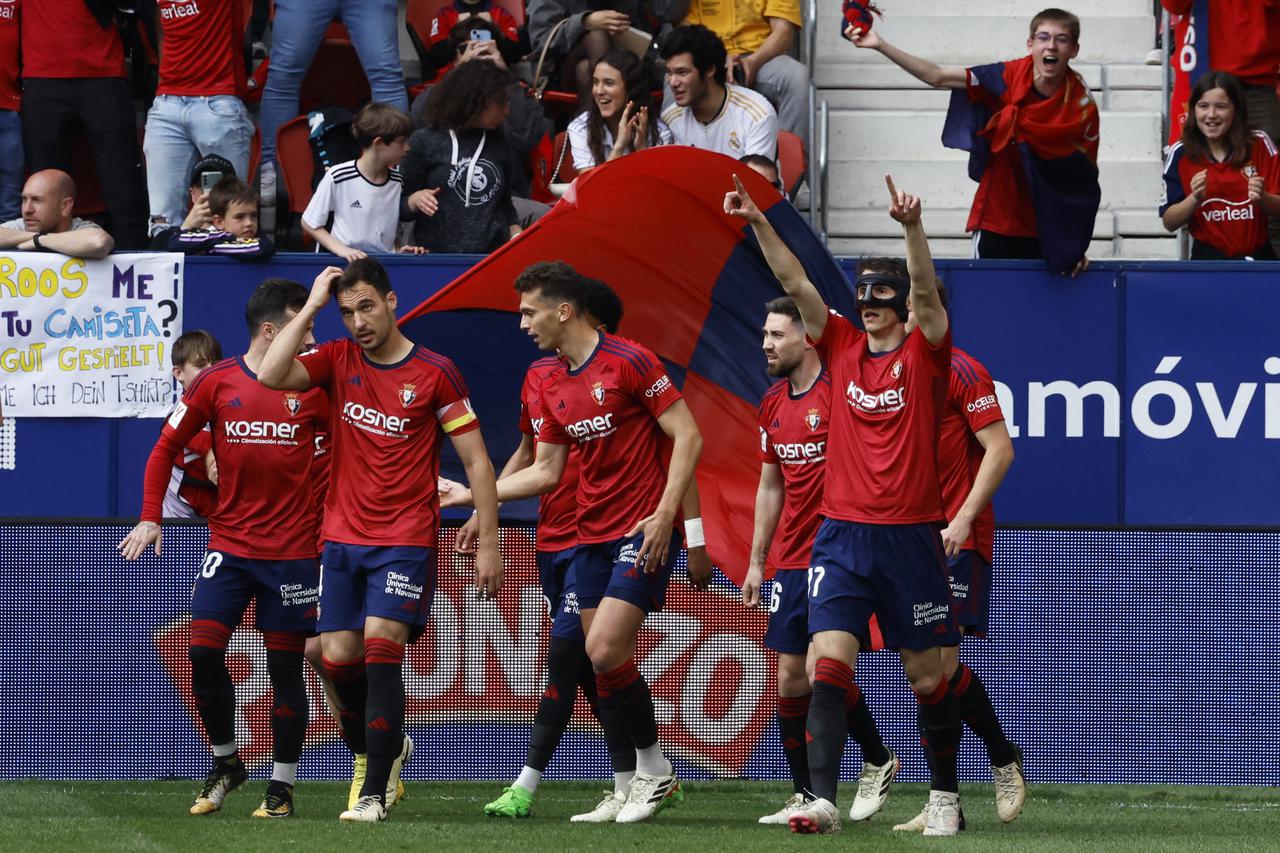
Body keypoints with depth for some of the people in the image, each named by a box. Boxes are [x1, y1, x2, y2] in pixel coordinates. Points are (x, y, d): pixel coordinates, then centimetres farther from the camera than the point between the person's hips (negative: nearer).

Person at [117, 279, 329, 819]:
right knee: (203, 651, -9)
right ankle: (226, 762, 13)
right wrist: (150, 519, 1)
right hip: (228, 545, 1)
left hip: (292, 548, -1)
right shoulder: (217, 383, 0)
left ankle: (282, 787, 12)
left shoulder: (312, 387, -1)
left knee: (286, 666, 1)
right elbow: (166, 447, 7)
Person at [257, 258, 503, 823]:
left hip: (406, 542, -4)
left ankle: (375, 792, -15)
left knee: (381, 649, -17)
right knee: (339, 658, 2)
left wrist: (488, 542, -5)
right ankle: (383, 750, 30)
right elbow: (271, 376, -13)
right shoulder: (338, 360, 5)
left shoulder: (434, 373, -5)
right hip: (342, 539, 4)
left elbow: (476, 462, -2)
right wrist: (312, 305, -11)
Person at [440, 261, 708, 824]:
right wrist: (468, 494, 14)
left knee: (605, 651, -17)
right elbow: (544, 471, 19)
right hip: (591, 537, 8)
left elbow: (687, 435, -11)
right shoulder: (552, 387, 12)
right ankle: (648, 780, 13)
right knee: (602, 662, 2)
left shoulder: (628, 361, -10)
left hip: (643, 531, -8)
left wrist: (665, 513, -18)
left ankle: (654, 768, -1)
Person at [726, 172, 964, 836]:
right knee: (829, 663, -11)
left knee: (927, 676, 7)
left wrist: (912, 227, -33)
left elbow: (925, 289, -16)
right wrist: (758, 223, -13)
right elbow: (796, 284, 0)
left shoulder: (924, 352, 1)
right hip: (842, 533, 2)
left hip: (910, 535, -2)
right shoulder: (842, 347, 9)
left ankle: (944, 798, 22)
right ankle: (822, 800, -18)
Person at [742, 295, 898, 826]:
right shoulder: (773, 404, 13)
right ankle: (804, 796, 10)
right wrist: (757, 560, 19)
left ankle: (878, 762, 12)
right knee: (791, 677, 4)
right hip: (792, 559, 7)